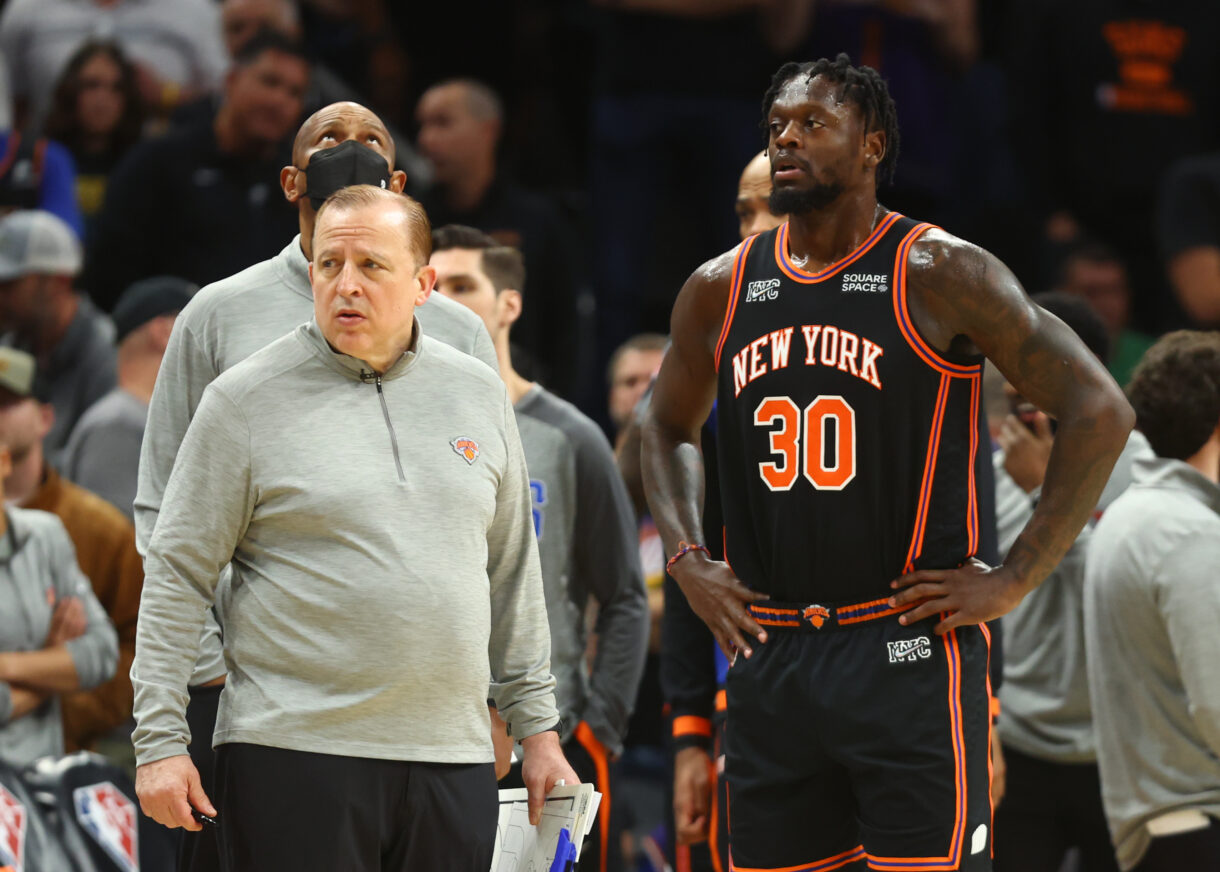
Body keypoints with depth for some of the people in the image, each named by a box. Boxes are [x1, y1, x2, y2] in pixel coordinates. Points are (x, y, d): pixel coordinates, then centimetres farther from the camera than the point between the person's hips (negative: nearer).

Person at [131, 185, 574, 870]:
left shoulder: (479, 394, 12)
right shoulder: (247, 400, 0)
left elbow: (514, 574, 19)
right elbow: (178, 577, -1)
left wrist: (537, 727, 16)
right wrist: (160, 742, -6)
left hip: (452, 758, 4)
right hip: (294, 756, -4)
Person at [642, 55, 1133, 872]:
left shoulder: (939, 274, -6)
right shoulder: (720, 291, 10)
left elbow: (1100, 411, -6)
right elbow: (668, 426, 29)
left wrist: (1015, 580, -9)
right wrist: (686, 558, 12)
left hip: (908, 656, -5)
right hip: (769, 658, 5)